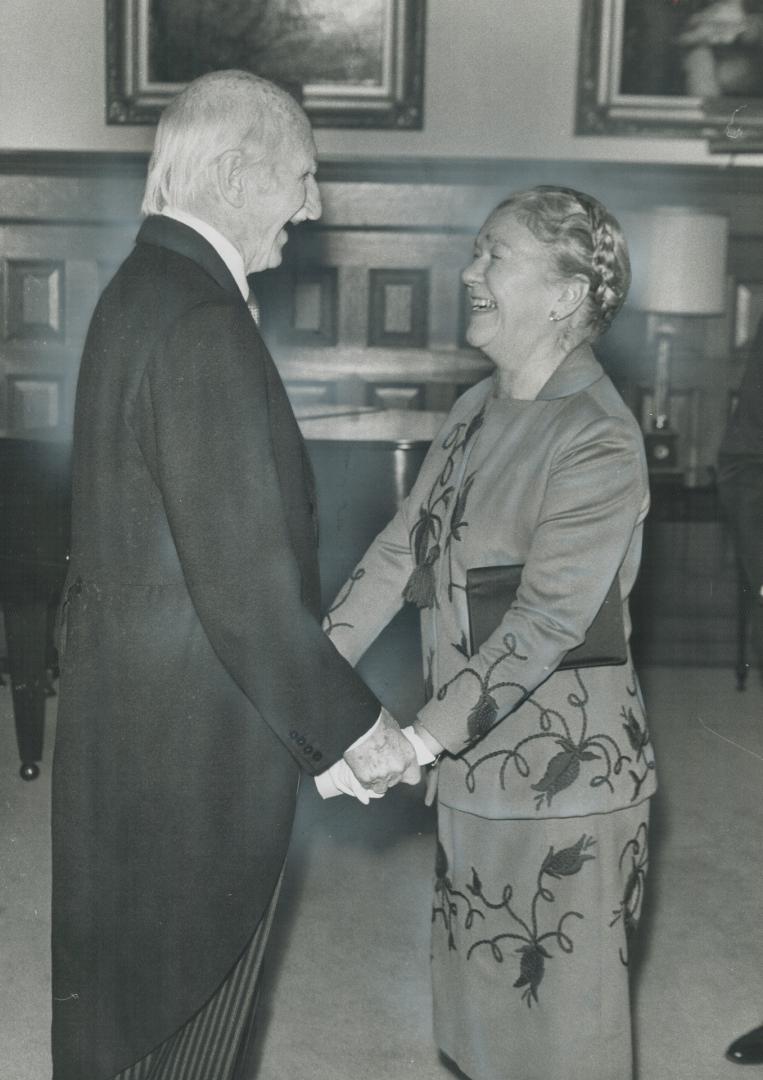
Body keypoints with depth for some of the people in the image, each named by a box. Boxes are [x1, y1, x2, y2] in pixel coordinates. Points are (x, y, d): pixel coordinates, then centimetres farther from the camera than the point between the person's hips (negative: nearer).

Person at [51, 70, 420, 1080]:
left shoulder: (143, 288, 8)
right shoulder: (203, 326, -23)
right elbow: (246, 583, -25)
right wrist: (348, 726, -12)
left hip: (130, 704, 9)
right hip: (191, 737, -9)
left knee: (122, 984, 25)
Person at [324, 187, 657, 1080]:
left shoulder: (600, 442, -19)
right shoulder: (478, 410, 6)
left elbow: (547, 621, -24)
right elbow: (401, 550, 5)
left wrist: (419, 740, -27)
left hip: (559, 775, -8)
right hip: (476, 763, 8)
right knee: (479, 1001, 22)